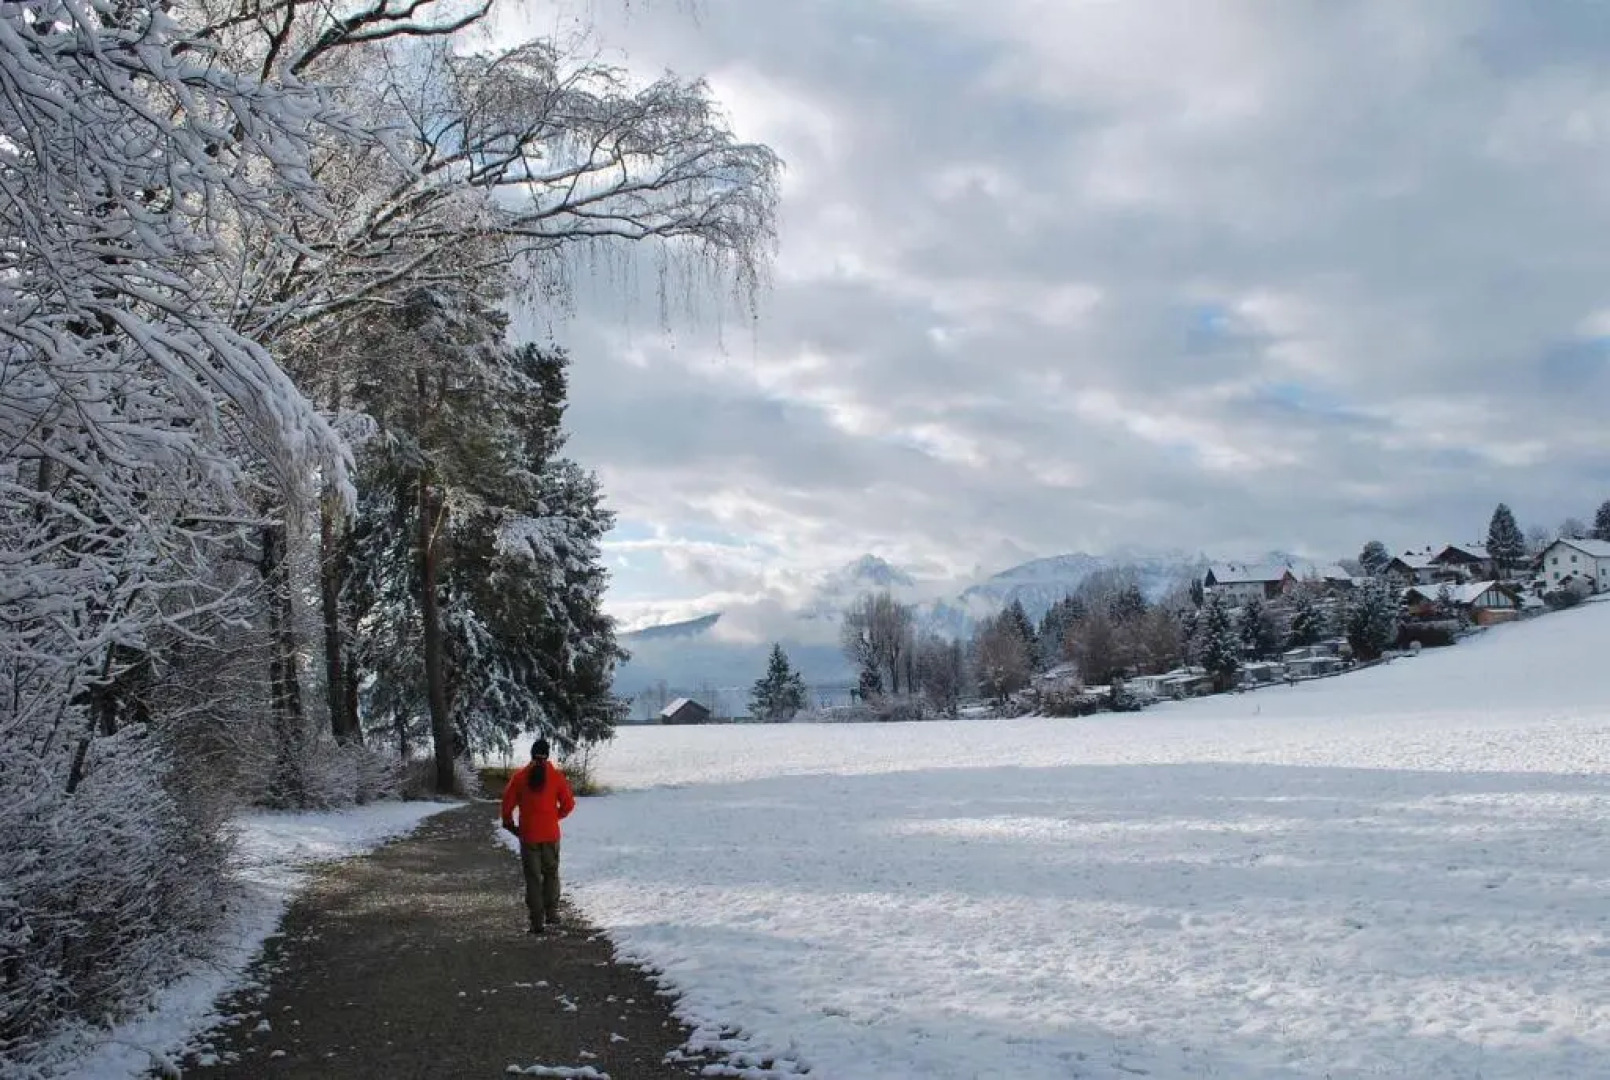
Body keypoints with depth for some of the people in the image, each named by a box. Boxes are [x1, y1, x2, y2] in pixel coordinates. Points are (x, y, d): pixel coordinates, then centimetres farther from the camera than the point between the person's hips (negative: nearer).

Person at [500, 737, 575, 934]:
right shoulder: (556, 775, -3)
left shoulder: (520, 776, -4)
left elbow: (507, 804, -3)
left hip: (528, 835, 0)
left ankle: (537, 922, 3)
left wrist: (510, 824, 13)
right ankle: (551, 912, 12)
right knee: (551, 873, 18)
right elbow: (568, 804, -2)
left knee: (533, 878, 5)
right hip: (551, 834, 0)